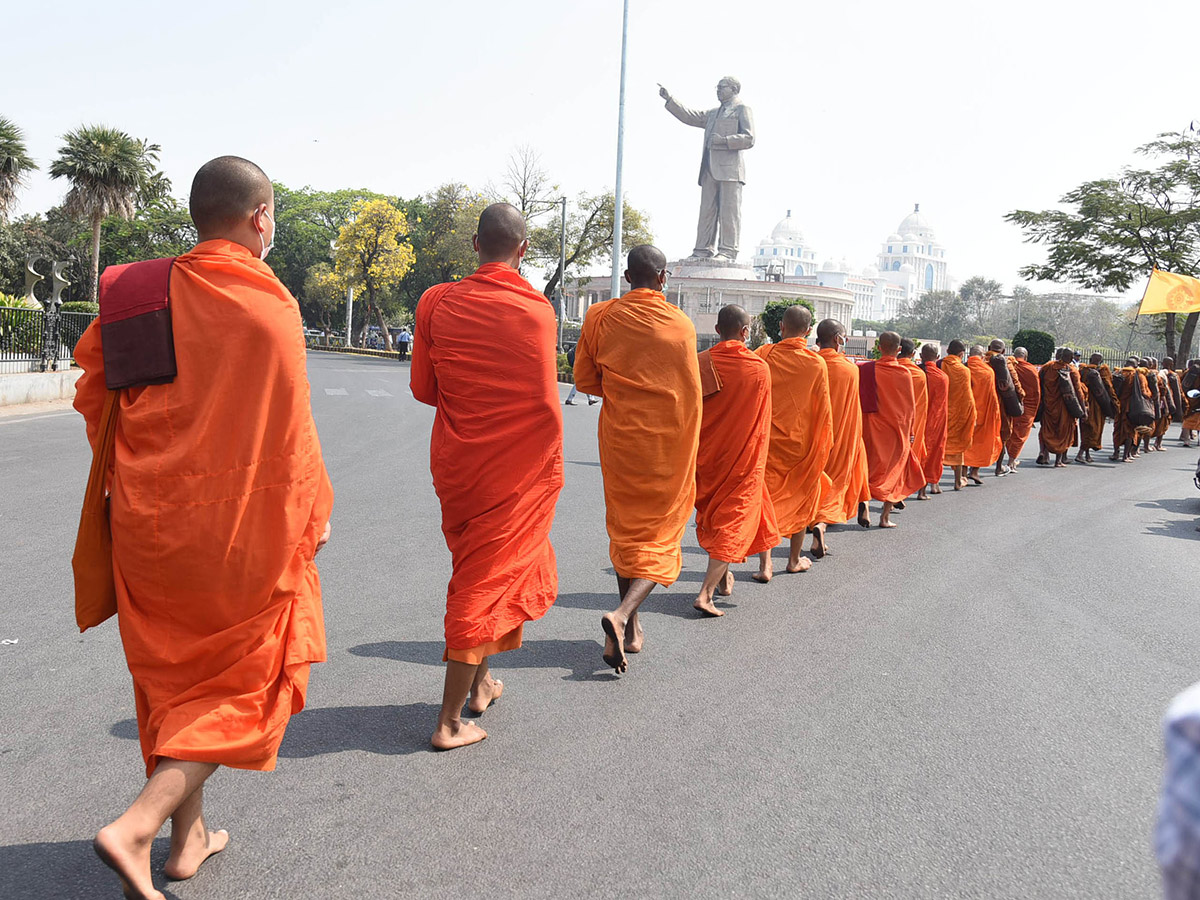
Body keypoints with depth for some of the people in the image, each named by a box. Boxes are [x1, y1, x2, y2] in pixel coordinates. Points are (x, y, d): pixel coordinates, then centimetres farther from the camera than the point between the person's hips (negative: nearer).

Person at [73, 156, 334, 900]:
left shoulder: (137, 290, 2)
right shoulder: (267, 305, -14)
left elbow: (94, 397, 9)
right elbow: (289, 426, -13)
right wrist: (314, 510, 0)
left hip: (148, 519, 6)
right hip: (239, 524, -6)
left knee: (176, 675, 19)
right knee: (245, 679, 11)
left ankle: (189, 836, 31)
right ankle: (138, 825, -3)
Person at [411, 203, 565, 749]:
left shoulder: (436, 302, -4)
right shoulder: (536, 310, -13)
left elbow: (423, 389, 3)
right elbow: (546, 402, -9)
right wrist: (550, 464, 7)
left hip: (455, 459, 4)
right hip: (520, 465, -4)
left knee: (475, 565, 23)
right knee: (487, 581, 3)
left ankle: (480, 683, 35)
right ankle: (450, 721, 7)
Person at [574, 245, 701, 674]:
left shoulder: (600, 317, -3)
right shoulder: (680, 324, -7)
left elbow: (584, 379, 2)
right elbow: (691, 394, -2)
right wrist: (688, 454, 8)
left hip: (619, 437, 3)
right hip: (668, 445, -2)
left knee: (625, 530, 16)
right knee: (660, 536, 6)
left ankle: (631, 632, 23)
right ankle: (622, 615, -16)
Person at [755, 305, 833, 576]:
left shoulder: (763, 354, -6)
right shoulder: (816, 363, -8)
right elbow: (823, 408, -3)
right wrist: (826, 442, 9)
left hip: (766, 441, 0)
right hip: (803, 442, 0)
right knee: (801, 498, 16)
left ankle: (765, 564, -2)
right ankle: (795, 560, 27)